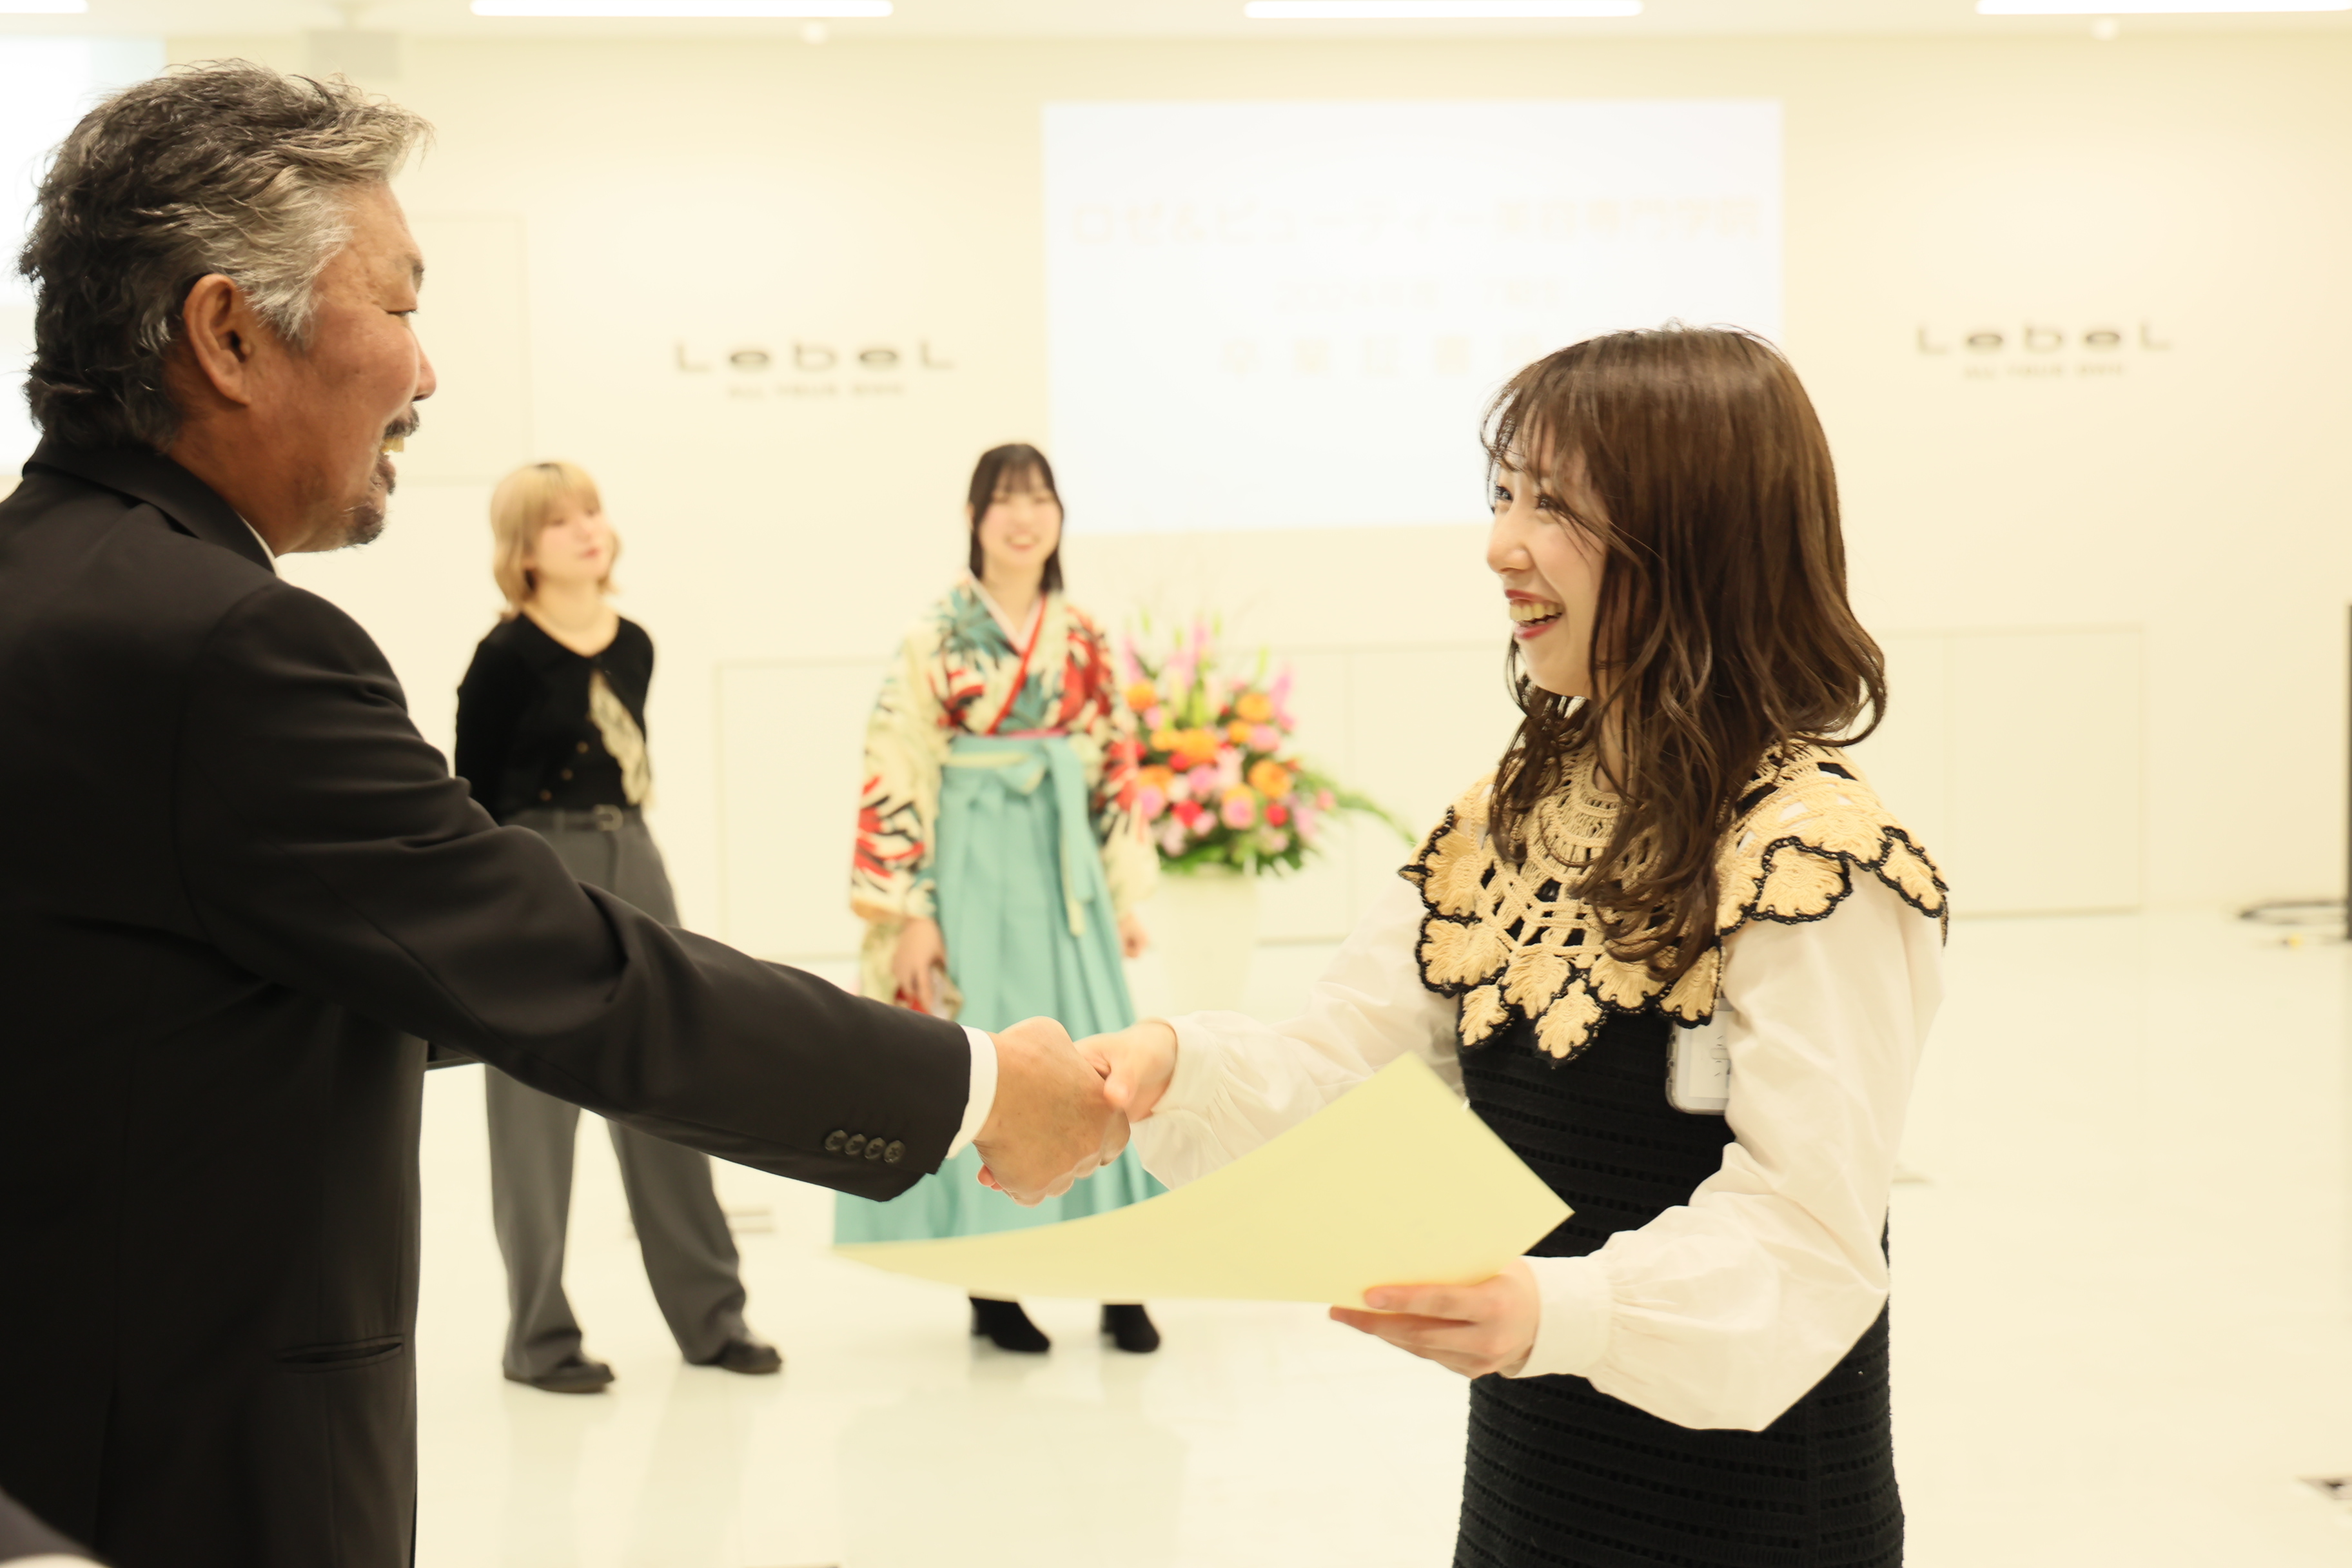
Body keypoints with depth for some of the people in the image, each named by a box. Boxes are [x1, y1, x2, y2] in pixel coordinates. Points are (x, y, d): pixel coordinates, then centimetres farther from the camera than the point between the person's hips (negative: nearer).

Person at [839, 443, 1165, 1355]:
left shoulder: (1085, 642, 9)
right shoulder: (936, 639, -4)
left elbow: (1117, 769, 12)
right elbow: (897, 778, -8)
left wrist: (1127, 894, 9)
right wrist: (909, 912, -12)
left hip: (1065, 873, 4)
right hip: (974, 874, -4)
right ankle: (992, 1288, 12)